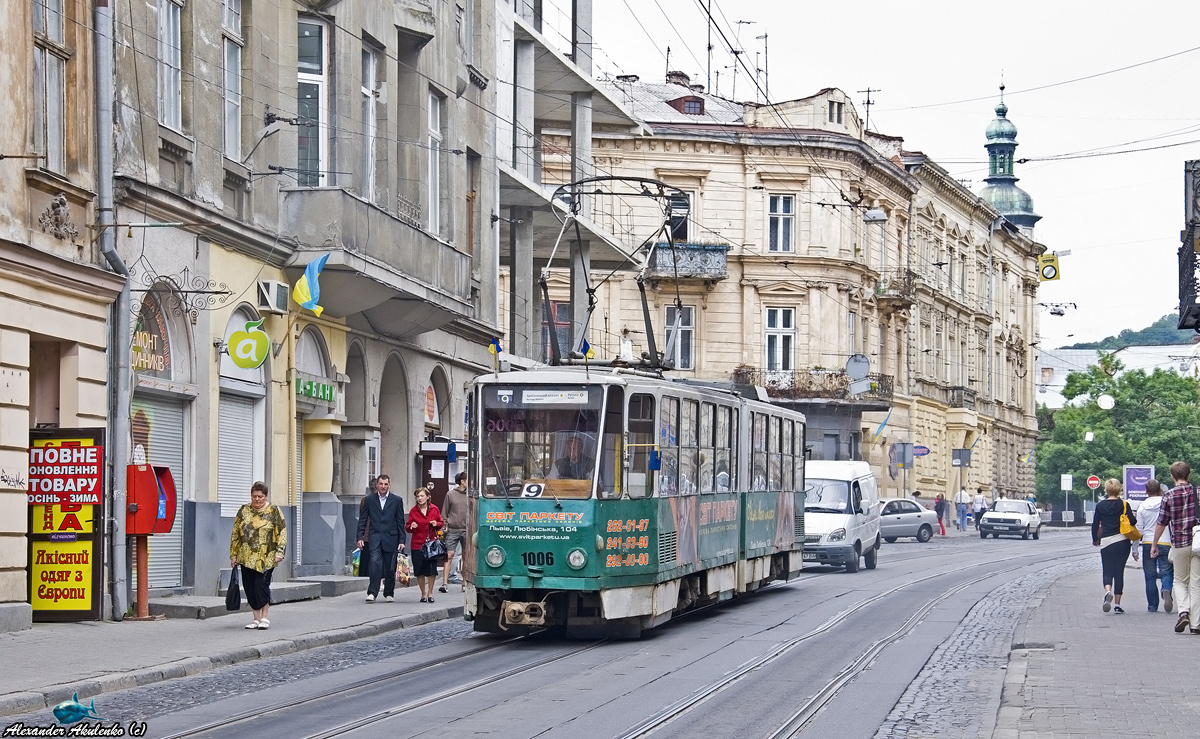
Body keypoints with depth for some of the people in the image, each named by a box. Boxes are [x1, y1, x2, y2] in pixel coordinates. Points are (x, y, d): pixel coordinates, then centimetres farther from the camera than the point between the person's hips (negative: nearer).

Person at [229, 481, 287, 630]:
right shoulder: (243, 511, 10)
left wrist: (279, 552, -11)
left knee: (261, 585, -12)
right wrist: (233, 555, 9)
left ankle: (265, 617, 1)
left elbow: (282, 532, -1)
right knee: (250, 588, 3)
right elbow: (235, 534, 12)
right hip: (246, 558, 4)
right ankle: (257, 618, 13)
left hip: (266, 559, -4)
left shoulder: (273, 511, 2)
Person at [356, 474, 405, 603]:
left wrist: (401, 541, 0)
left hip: (391, 538, 0)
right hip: (375, 537, 0)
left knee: (390, 568, 5)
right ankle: (372, 593, -17)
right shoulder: (369, 499, 6)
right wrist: (360, 537, -1)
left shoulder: (397, 500, 5)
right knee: (375, 562, -16)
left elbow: (400, 522, 5)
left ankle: (389, 593, 19)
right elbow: (362, 520, 8)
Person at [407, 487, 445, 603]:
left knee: (431, 570, -4)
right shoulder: (413, 511, 3)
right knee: (420, 571, 1)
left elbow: (441, 523, 14)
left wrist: (436, 524, -8)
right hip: (417, 544, 0)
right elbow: (408, 528, 7)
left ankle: (430, 593, 11)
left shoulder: (434, 509, 3)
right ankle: (423, 594, 14)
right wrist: (411, 527, -15)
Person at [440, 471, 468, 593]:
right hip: (453, 529, -2)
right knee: (449, 555, -6)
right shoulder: (450, 494, 2)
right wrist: (445, 526, 0)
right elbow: (445, 513, 7)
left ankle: (465, 583, 12)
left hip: (466, 530, 2)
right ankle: (444, 582, -5)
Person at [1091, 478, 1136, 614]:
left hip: (1106, 542, 0)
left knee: (1107, 571, 6)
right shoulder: (1124, 504, -3)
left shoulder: (1100, 506, 2)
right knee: (1119, 572, 8)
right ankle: (1117, 604, 6)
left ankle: (1107, 591, -26)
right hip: (1123, 542, 0)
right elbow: (1133, 521, -10)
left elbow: (1095, 525, 5)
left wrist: (1095, 540, 21)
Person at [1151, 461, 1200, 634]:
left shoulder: (1169, 497, -5)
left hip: (1179, 544, -1)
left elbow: (1161, 523, -1)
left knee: (1180, 581, 14)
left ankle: (1183, 611, -8)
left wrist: (1154, 545, 11)